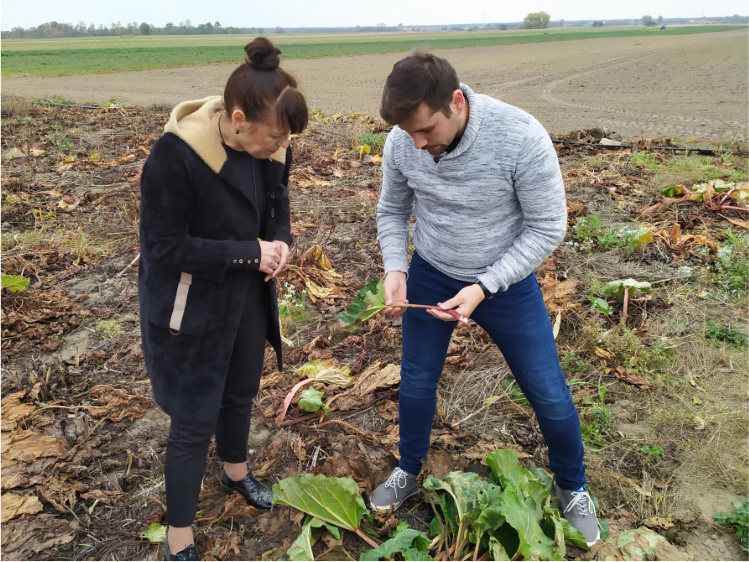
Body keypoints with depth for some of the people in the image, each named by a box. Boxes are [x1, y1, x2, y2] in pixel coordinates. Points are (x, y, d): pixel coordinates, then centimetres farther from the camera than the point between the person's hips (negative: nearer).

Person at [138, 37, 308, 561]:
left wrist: (280, 241, -14)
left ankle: (236, 472, 55)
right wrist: (250, 252, -24)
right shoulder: (175, 156, -29)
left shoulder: (271, 147, -10)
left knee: (241, 394, 25)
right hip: (190, 308, -6)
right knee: (195, 420, 5)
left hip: (248, 297, 6)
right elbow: (164, 247, -24)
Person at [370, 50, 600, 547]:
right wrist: (395, 269, -15)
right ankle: (408, 473, 42)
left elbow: (547, 228, -20)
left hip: (506, 282, -2)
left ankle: (574, 490, 36)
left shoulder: (522, 138, -29)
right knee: (417, 382, 15)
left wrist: (483, 287, -25)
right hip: (429, 277, 3)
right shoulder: (402, 142, -17)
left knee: (549, 396, 7)